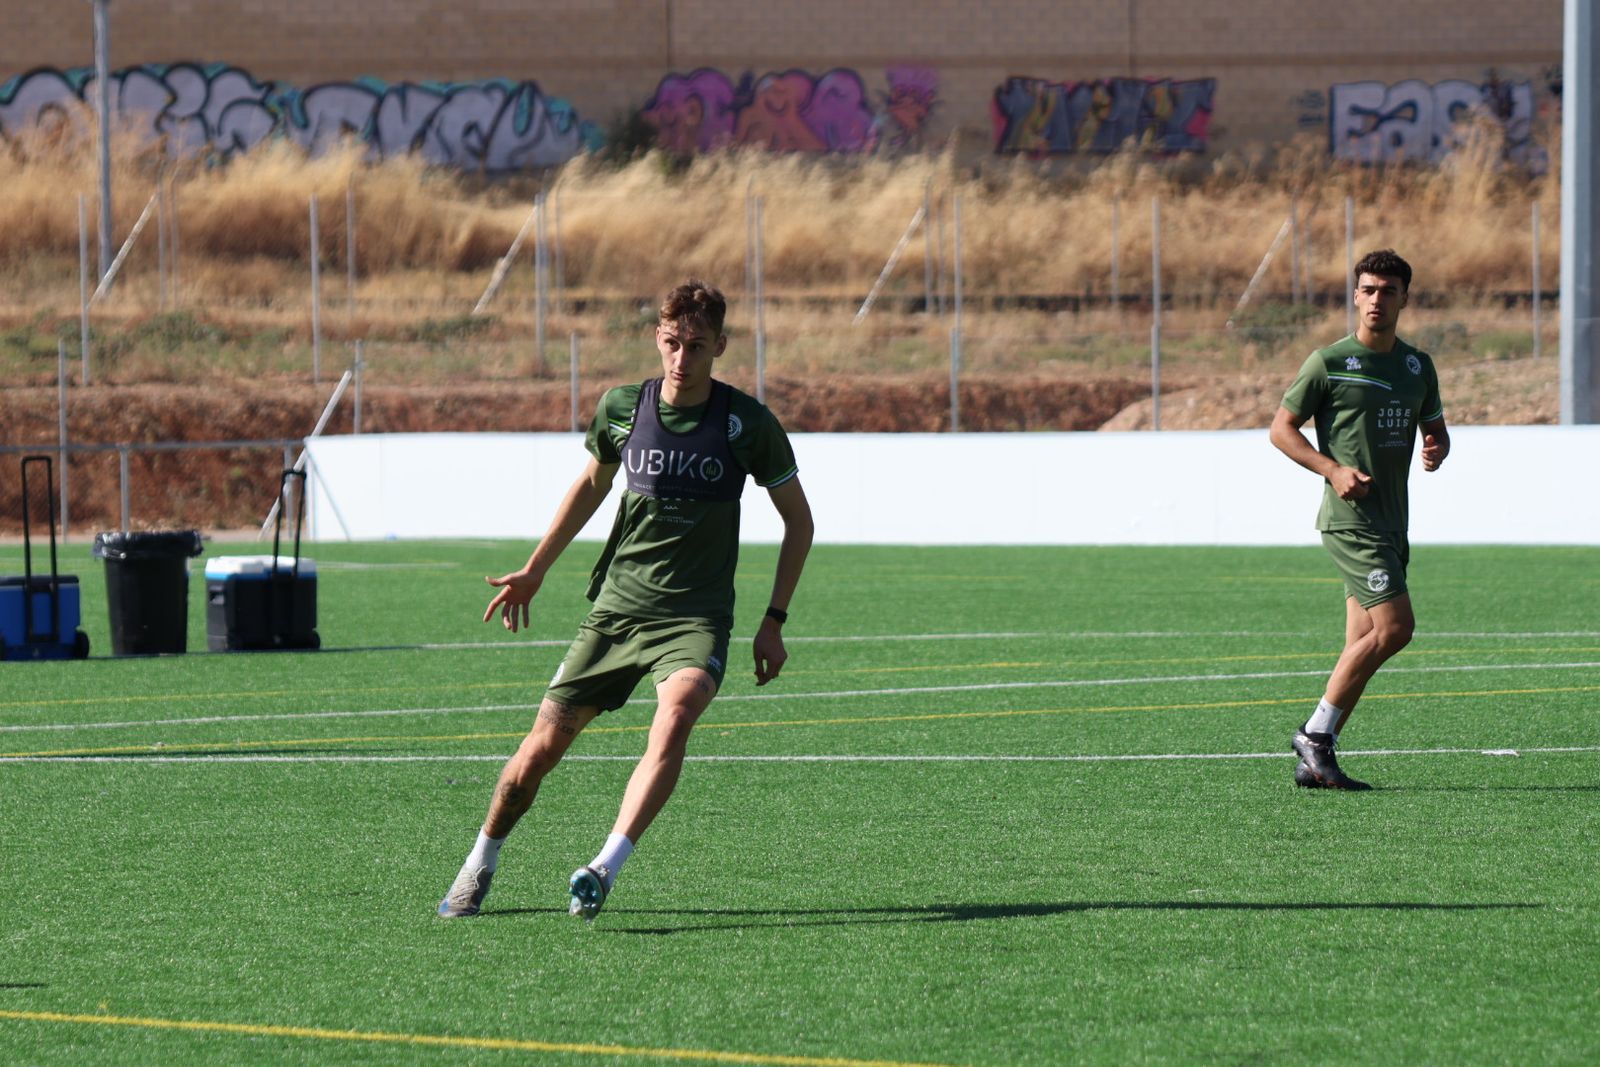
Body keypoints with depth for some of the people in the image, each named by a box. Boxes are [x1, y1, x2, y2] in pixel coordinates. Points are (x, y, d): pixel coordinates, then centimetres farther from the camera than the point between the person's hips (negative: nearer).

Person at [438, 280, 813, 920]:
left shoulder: (748, 424, -6)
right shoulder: (622, 408, 1)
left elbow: (798, 519, 5)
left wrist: (774, 620, 1)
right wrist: (535, 570, 22)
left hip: (696, 618, -3)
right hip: (616, 606, 3)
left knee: (676, 712, -33)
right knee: (543, 746, 0)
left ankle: (605, 869, -39)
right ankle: (480, 865, 25)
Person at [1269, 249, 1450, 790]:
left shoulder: (1418, 366, 12)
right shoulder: (1328, 363, -6)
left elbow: (1434, 428, 24)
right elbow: (1281, 428, -2)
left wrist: (1436, 450, -1)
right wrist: (1333, 469, -16)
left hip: (1391, 522, 7)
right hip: (1350, 518, -7)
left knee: (1365, 643, 4)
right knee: (1394, 626, -17)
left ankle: (1315, 761, 8)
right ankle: (1316, 733, -8)